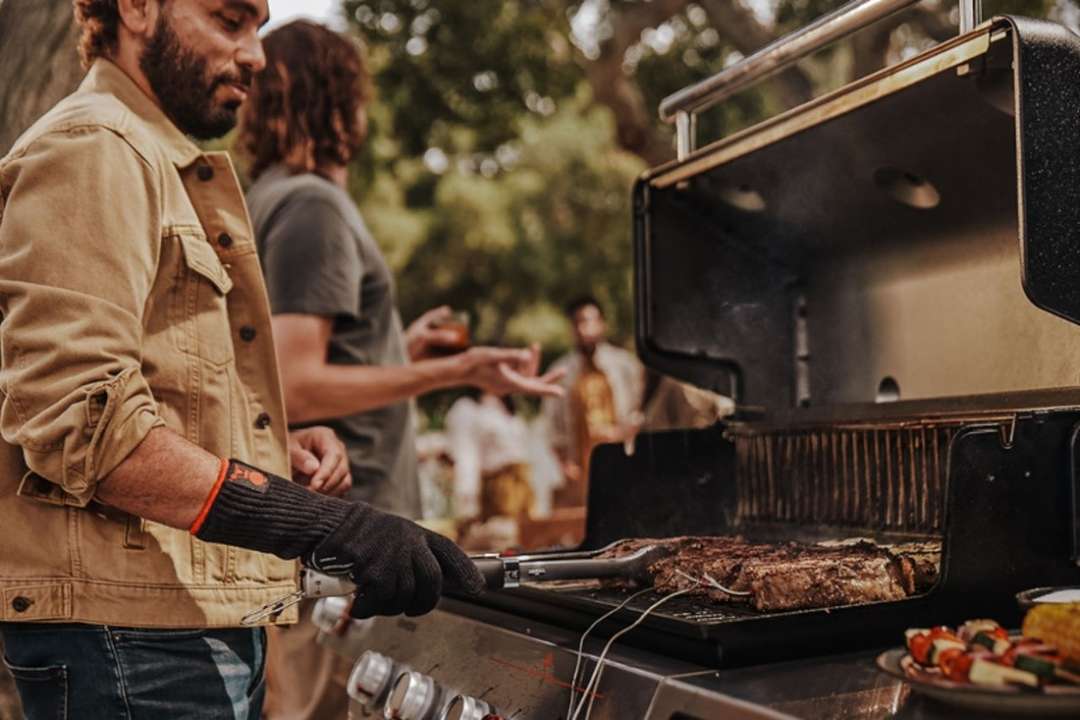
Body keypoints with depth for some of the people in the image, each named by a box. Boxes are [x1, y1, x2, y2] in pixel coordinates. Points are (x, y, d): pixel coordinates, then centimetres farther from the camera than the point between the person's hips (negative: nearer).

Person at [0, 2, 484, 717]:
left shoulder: (168, 167, 23)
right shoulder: (91, 150, -10)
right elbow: (80, 417, -22)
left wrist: (277, 449, 9)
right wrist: (317, 522, -29)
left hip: (203, 618, 10)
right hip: (127, 631, -10)